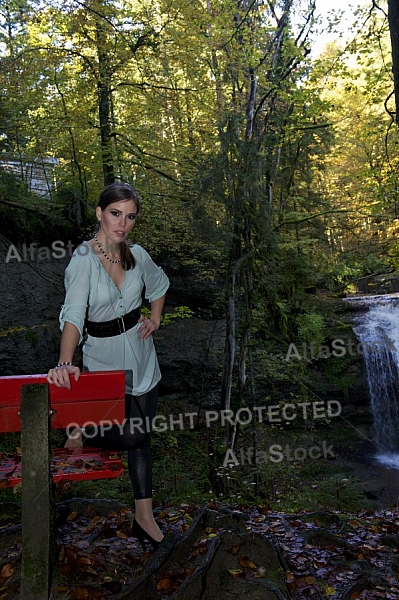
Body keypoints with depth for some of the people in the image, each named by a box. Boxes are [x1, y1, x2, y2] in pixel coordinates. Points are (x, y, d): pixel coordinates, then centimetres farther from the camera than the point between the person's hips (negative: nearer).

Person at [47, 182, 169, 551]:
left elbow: (159, 284, 19)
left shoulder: (137, 255, -3)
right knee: (131, 435, -7)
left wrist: (155, 319, 7)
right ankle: (81, 435, 23)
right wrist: (65, 362, -46)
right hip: (105, 357, -5)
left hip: (141, 354, 5)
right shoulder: (84, 259, -19)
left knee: (141, 435, 10)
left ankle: (144, 516, 22)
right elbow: (74, 313, -32)